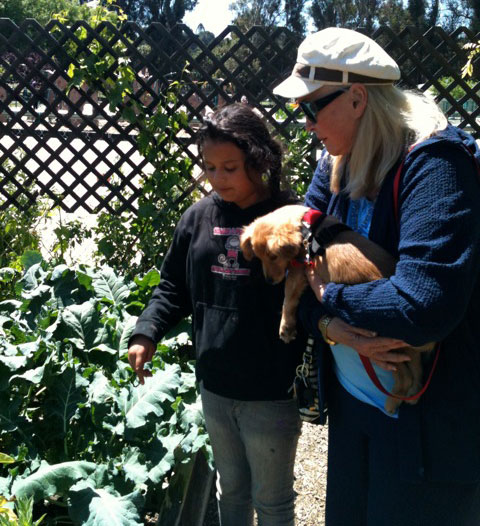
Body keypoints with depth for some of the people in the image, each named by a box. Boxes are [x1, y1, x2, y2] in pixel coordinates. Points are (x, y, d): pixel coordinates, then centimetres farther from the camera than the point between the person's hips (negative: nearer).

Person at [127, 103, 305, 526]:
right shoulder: (199, 217, 1)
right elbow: (174, 288, 9)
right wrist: (147, 333, -5)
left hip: (271, 393, -4)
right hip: (214, 387, 5)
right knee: (230, 490, 25)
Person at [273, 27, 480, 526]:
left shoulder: (435, 163, -23)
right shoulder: (334, 165, 1)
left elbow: (423, 304, -34)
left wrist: (329, 299, -17)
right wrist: (331, 326, -19)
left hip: (427, 421, -7)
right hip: (351, 396, 7)